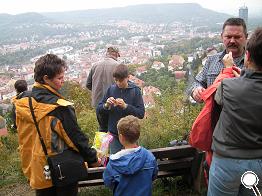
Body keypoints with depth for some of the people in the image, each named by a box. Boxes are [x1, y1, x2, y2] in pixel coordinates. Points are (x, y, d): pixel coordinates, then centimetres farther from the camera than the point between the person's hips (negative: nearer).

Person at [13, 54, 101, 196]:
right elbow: (76, 138, -20)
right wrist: (92, 159, -6)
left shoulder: (22, 102, -5)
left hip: (37, 170, 6)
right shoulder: (60, 108, -26)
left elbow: (23, 136, 7)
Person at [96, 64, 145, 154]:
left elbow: (141, 113, -12)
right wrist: (106, 105, -18)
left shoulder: (135, 90, -7)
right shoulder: (111, 89, -1)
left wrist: (125, 106, -23)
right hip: (114, 134, 2)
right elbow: (98, 110, 2)